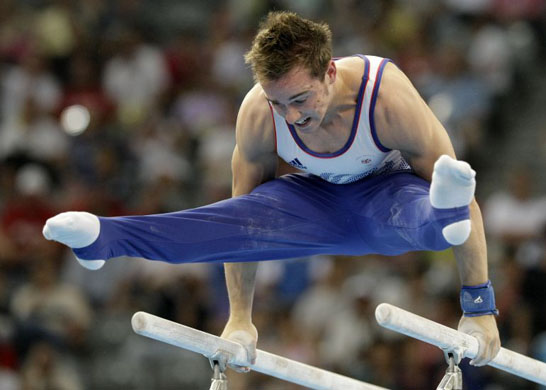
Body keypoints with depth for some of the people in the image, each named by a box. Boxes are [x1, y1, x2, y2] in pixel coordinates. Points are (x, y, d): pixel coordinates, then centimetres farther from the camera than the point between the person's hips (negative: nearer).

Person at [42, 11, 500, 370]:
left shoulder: (389, 98, -34)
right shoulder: (257, 114, -23)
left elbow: (470, 205, -27)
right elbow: (244, 216, -9)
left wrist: (479, 307, -27)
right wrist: (240, 317, -7)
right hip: (315, 197, 2)